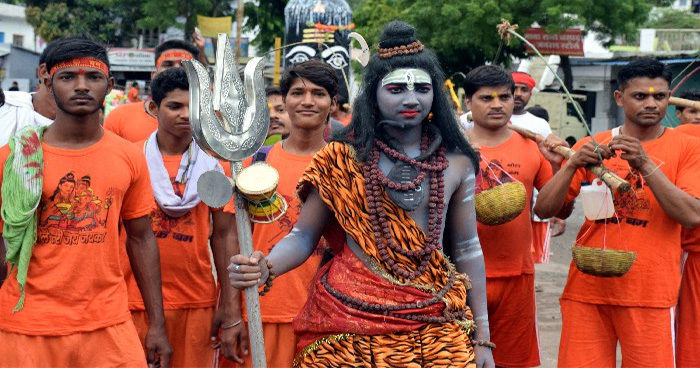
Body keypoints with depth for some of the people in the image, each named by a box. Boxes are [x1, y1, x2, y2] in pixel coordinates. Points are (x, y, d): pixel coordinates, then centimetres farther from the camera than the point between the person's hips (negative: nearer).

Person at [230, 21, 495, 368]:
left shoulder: (455, 163, 2)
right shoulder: (343, 158, -4)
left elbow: (467, 248, 8)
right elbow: (304, 235, -2)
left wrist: (481, 338, 8)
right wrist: (266, 268, -24)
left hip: (433, 326, 2)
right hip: (350, 324, -2)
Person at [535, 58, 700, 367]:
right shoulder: (591, 146, 7)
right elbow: (544, 209, 1)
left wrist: (645, 164, -20)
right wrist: (572, 164, -15)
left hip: (649, 293, -2)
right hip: (587, 287, 2)